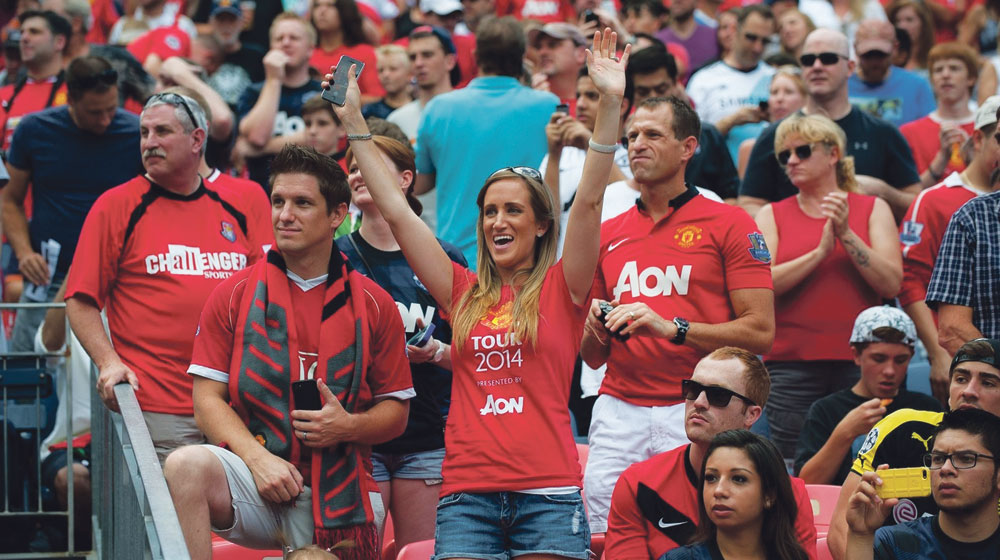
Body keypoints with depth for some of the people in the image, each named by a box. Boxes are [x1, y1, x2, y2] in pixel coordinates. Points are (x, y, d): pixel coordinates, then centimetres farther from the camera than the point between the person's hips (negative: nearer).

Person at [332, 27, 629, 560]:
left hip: (547, 492, -2)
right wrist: (355, 126, 15)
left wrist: (610, 104, -13)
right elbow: (396, 211, 15)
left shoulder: (560, 288, 7)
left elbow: (589, 201, -3)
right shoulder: (464, 292, 14)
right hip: (467, 491, 2)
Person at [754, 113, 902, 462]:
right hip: (791, 364, 0)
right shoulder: (772, 216, 12)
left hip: (858, 363, 0)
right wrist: (820, 251, -11)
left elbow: (891, 283, -2)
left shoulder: (872, 209, 10)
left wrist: (846, 234, -10)